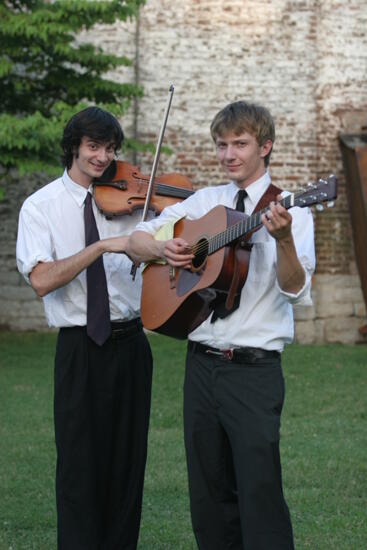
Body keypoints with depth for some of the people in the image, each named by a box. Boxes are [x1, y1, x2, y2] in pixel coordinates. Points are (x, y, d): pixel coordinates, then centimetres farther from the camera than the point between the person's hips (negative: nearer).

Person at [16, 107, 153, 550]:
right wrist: (102, 246, -22)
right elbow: (41, 280, -16)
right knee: (80, 464, -1)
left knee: (128, 461, 9)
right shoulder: (41, 206, -2)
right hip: (80, 349, -3)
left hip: (129, 343, 3)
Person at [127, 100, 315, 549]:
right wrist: (163, 248, -8)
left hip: (253, 370, -5)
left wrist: (283, 239, -34)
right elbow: (135, 240, 15)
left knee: (259, 492, -9)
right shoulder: (205, 202, 11)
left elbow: (296, 290, -15)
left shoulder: (288, 210, -3)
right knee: (209, 495, 10)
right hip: (201, 363, 5)